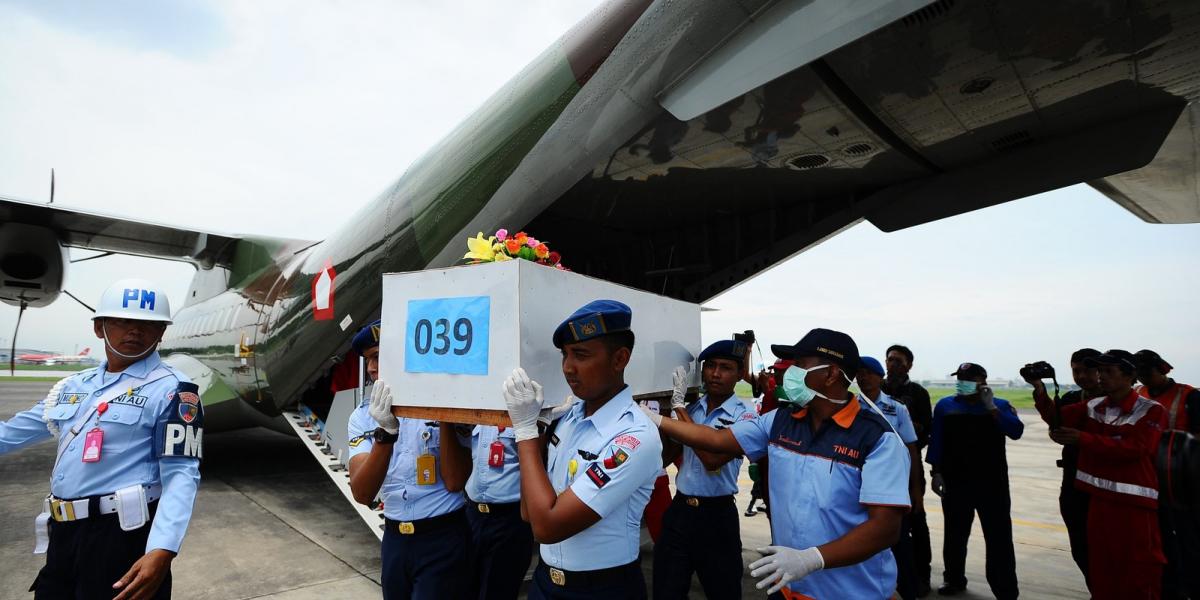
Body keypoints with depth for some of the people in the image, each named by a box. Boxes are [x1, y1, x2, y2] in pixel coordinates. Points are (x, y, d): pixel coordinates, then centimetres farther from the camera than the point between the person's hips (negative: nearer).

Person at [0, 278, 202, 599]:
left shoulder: (171, 389, -11)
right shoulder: (73, 386, 11)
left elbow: (180, 474, -18)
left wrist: (161, 551, -28)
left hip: (123, 533, -7)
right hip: (63, 532, 7)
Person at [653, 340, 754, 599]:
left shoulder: (744, 415, -11)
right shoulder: (689, 409, 4)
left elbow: (712, 459, -24)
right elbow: (666, 456, 7)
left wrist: (679, 406, -21)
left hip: (716, 515, -3)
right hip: (679, 510, 4)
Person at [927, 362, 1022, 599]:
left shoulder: (1001, 406, 3)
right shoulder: (945, 406, 4)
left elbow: (1016, 431, -14)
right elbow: (936, 442, 2)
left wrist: (991, 407, -19)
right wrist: (936, 472, -3)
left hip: (992, 483, -1)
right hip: (955, 482, 2)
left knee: (999, 537, 1)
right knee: (955, 535, 13)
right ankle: (954, 579, 29)